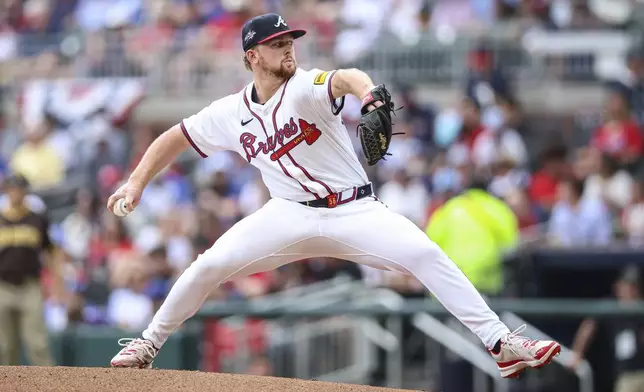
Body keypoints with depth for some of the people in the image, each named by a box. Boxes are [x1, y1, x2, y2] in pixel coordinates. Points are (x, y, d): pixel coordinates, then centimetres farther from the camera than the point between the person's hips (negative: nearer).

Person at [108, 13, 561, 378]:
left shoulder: (306, 88, -13)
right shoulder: (230, 113, 1)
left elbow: (343, 78, -36)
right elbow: (177, 138, 15)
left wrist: (367, 91, -60)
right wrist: (137, 182, 2)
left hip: (354, 211, -2)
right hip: (290, 215, 2)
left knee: (425, 255, -22)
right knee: (209, 265, -13)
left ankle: (501, 342, -20)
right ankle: (149, 343, 8)